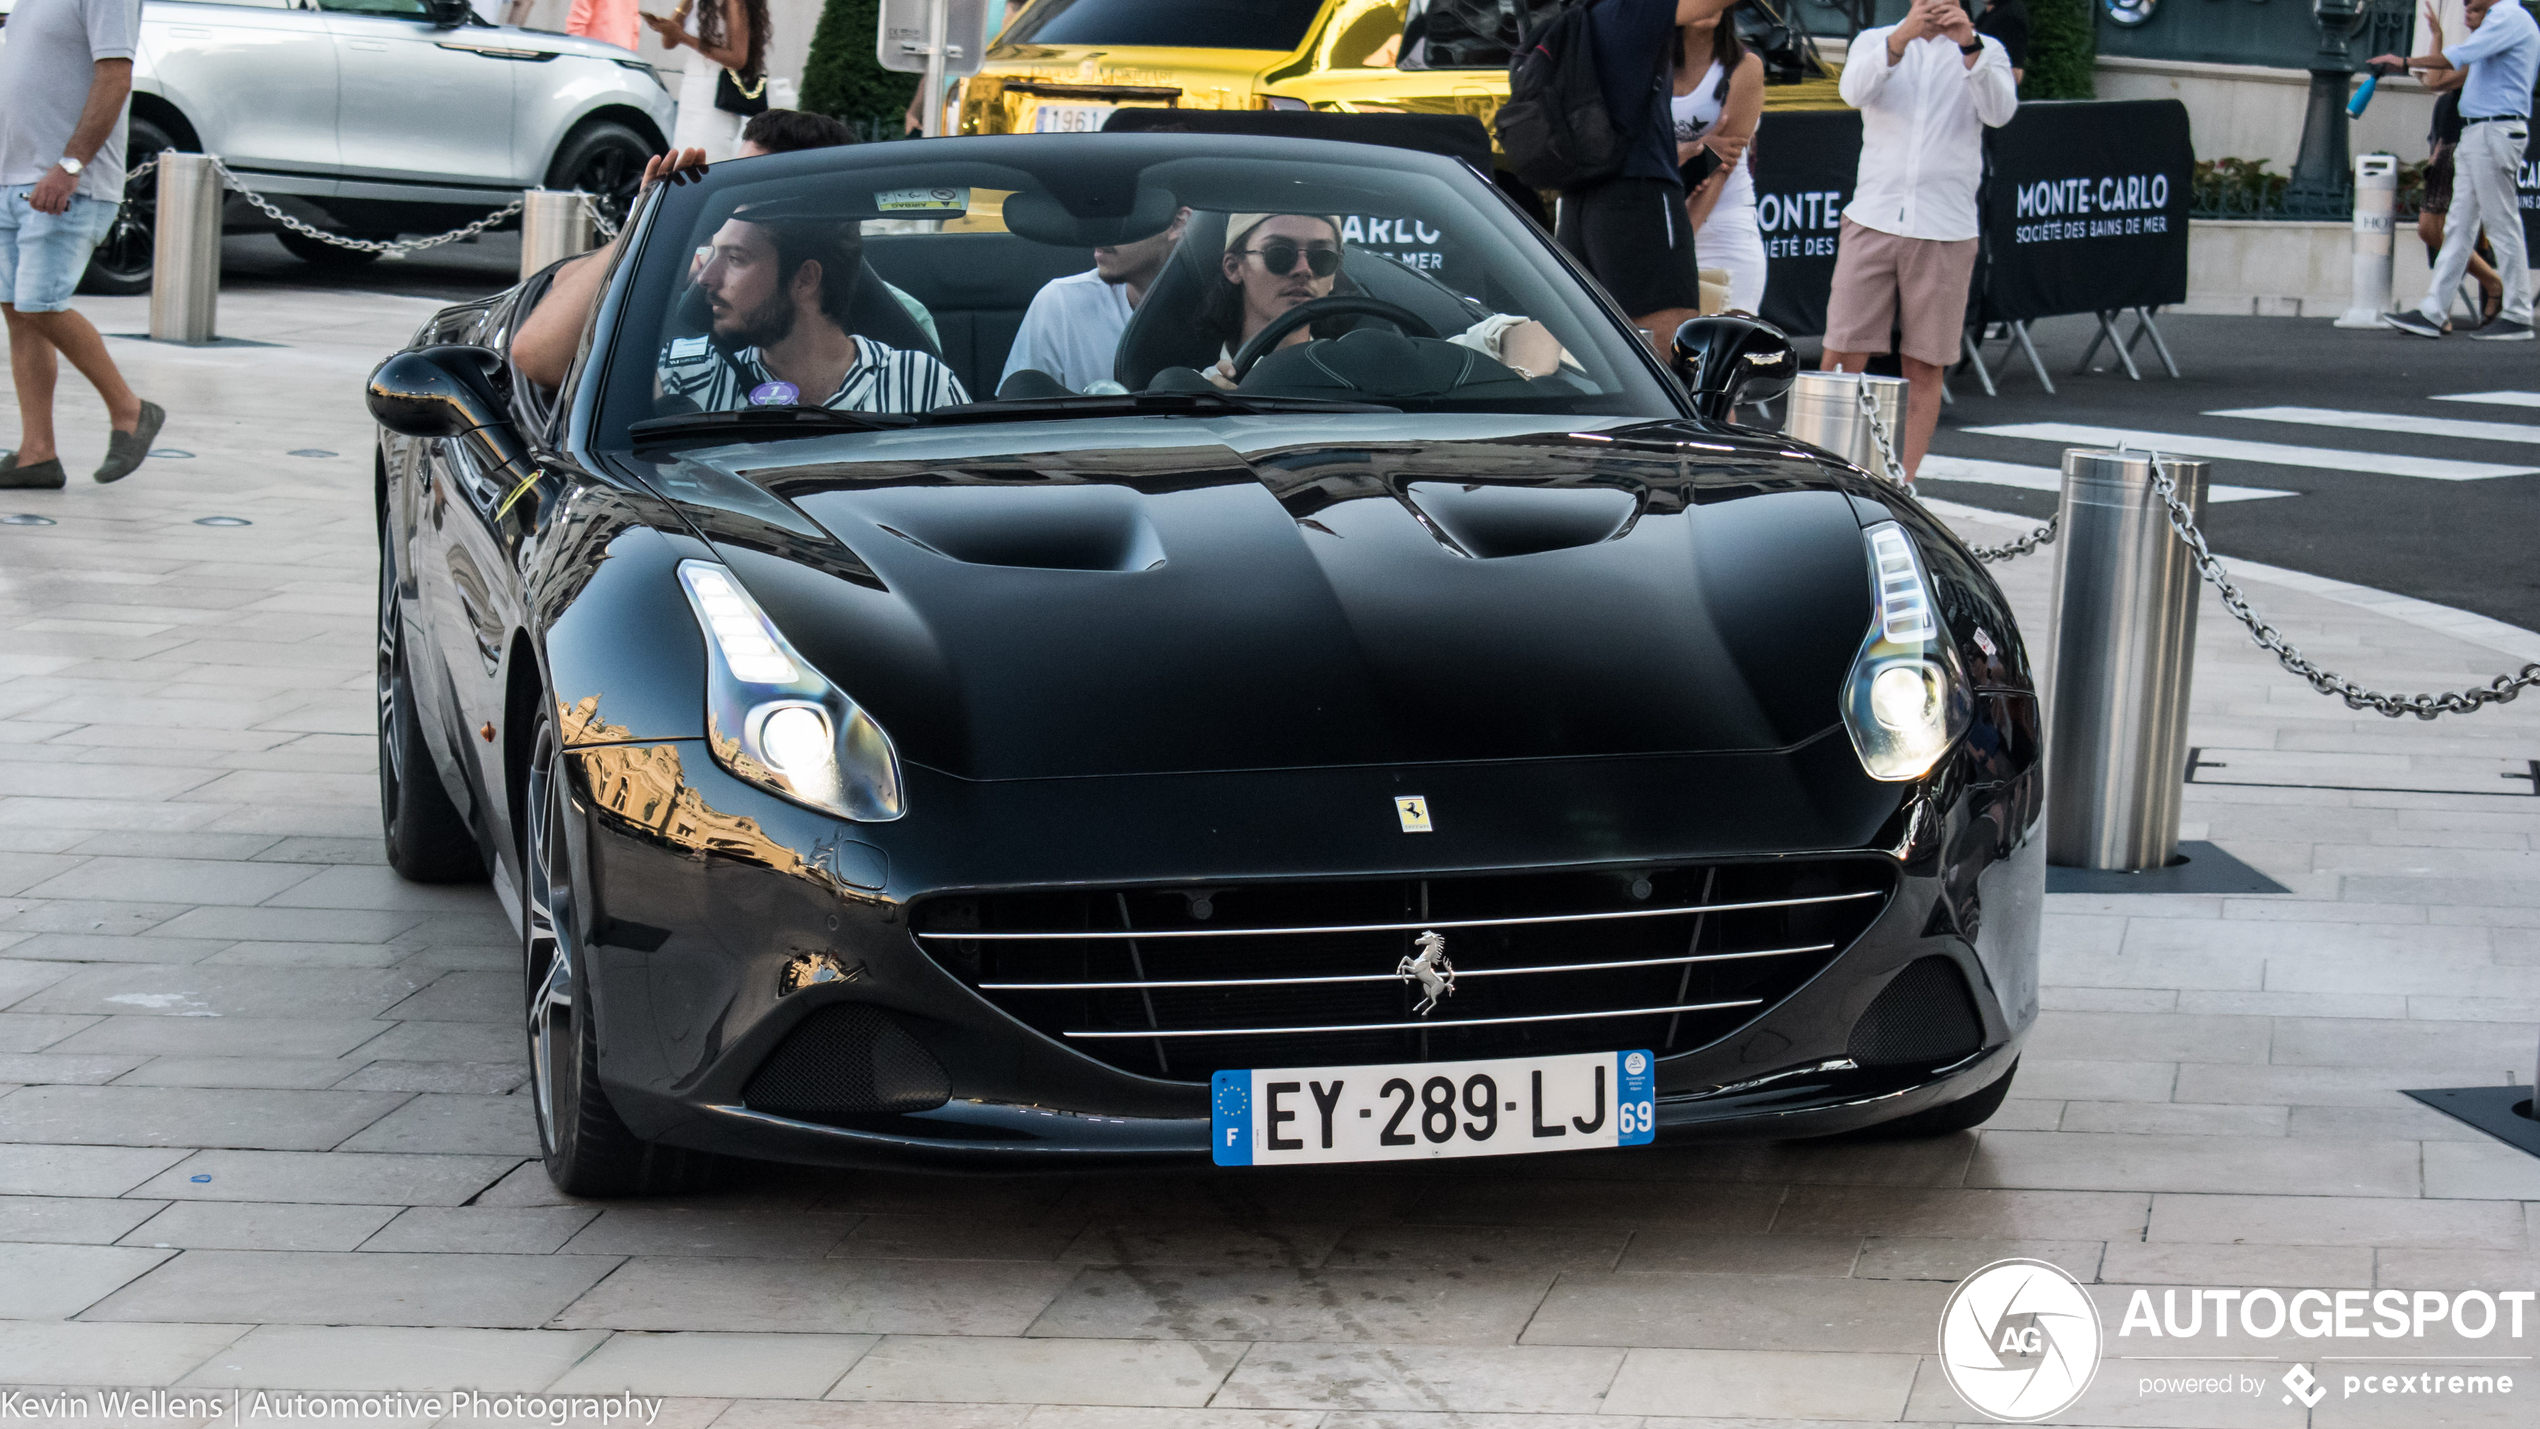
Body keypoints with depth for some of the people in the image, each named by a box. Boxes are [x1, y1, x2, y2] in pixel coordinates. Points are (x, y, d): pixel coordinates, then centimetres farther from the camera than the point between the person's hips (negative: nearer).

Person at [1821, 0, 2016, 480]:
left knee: (1925, 366, 2)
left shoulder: (1987, 52, 10)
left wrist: (1969, 47, -24)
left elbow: (2000, 111, -10)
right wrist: (1901, 39, -28)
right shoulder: (1875, 41, 11)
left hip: (1946, 232, 0)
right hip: (1872, 221, 0)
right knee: (1842, 355, -5)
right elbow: (1855, 90, -12)